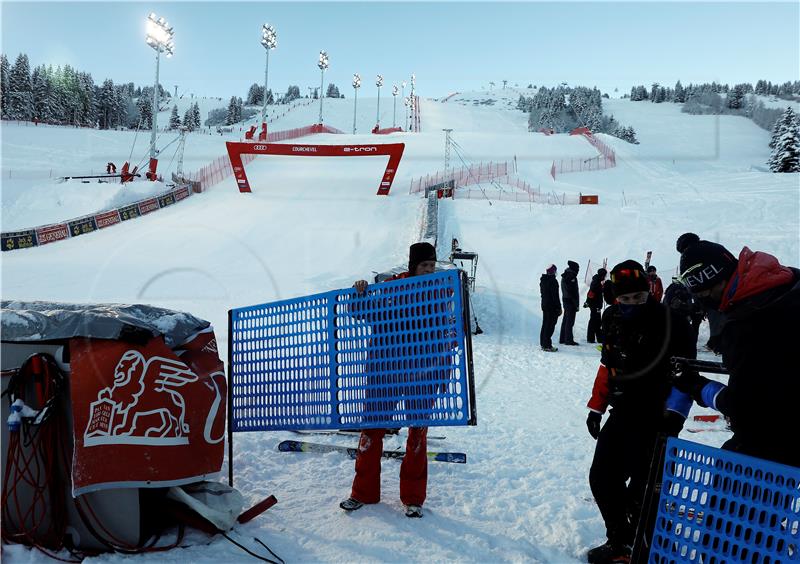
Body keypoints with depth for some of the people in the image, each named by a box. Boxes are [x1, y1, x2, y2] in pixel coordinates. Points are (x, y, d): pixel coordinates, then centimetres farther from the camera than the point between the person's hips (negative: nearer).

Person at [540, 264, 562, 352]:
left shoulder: (542, 280, 10)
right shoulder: (553, 281, -17)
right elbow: (555, 296, -18)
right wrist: (559, 308, -12)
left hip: (544, 305, 9)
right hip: (552, 307, -9)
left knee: (545, 325, 15)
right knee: (550, 326, -6)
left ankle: (543, 344, 21)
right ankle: (547, 345, -5)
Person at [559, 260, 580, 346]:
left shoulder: (564, 276, 14)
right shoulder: (571, 277, -15)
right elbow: (573, 292, -18)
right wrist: (576, 304, -16)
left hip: (565, 299, 9)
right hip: (571, 301, -9)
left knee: (565, 320, 14)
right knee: (570, 321, -6)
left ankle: (562, 339, 19)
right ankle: (569, 339, -4)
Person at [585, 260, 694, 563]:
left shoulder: (669, 321, -12)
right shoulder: (613, 318, 6)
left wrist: (674, 413, -22)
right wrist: (596, 407, 16)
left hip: (656, 417, -6)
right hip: (622, 413, 7)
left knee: (641, 490, -6)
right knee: (602, 479, 9)